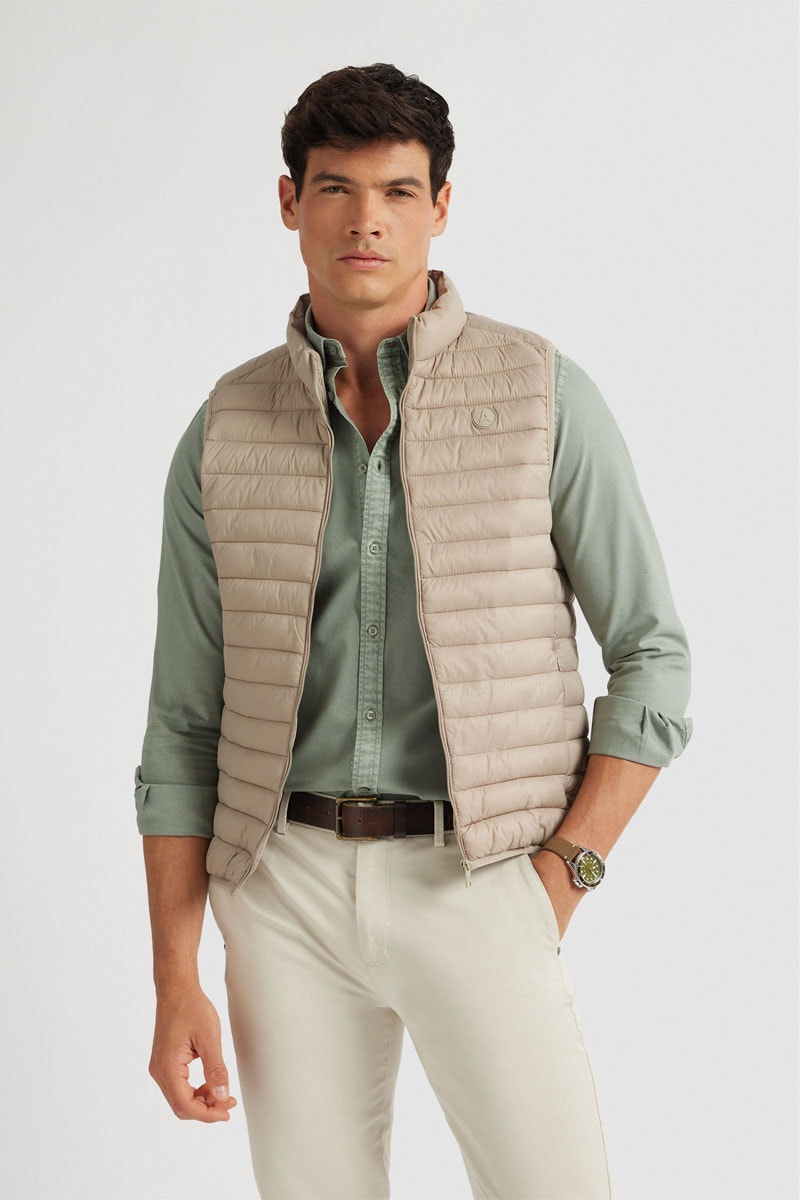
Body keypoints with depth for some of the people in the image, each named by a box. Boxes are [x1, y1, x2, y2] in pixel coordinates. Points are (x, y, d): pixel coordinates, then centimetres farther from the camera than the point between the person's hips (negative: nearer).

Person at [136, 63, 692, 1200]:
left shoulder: (543, 396, -2)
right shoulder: (227, 432, 6)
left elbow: (652, 656, 1)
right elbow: (184, 723, 7)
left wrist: (566, 871, -9)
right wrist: (175, 982, 2)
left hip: (474, 879, -2)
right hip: (288, 883, 3)